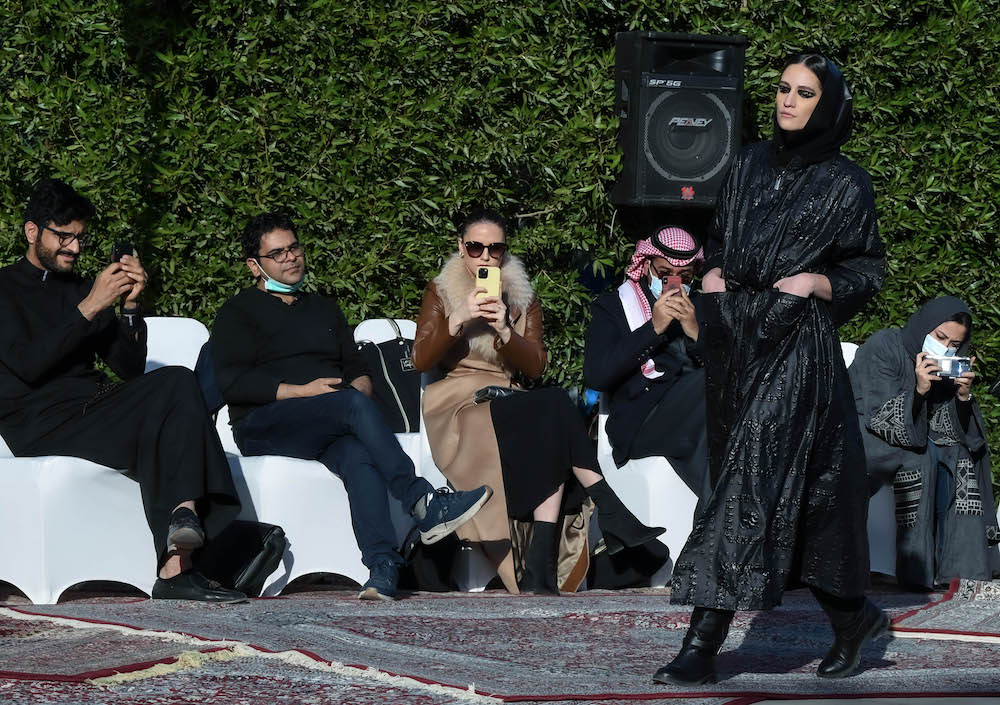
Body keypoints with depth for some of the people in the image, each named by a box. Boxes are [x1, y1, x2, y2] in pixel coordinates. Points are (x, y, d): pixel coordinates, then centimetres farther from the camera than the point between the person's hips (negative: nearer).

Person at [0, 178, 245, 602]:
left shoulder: (79, 289, 25)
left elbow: (130, 367, 16)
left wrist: (129, 305, 0)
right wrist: (91, 306, -14)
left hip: (92, 412, 7)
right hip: (41, 424, -7)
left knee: (177, 382, -24)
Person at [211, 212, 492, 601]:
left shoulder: (325, 309, 31)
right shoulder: (239, 313, 13)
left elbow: (357, 367, 24)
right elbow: (232, 383, -2)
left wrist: (359, 387, -1)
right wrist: (301, 391, -10)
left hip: (330, 427, 4)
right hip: (263, 427, -4)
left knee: (358, 455, -35)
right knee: (353, 405, -34)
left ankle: (383, 565, -56)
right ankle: (424, 504, -44)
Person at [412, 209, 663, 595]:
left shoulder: (523, 298, 19)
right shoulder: (441, 293, 12)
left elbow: (535, 366, 5)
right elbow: (421, 359, -2)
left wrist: (504, 330, -12)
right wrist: (460, 319, -14)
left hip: (509, 405, 3)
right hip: (458, 406, -3)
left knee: (551, 432, -34)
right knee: (554, 407, -32)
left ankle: (541, 565, -42)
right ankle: (611, 516, -34)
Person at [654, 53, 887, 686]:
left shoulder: (845, 184, 0)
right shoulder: (751, 165, 14)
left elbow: (868, 272, 5)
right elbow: (720, 238, 25)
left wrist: (814, 282, -12)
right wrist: (714, 274, 5)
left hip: (797, 346, -6)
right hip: (736, 341, 6)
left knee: (754, 482, -14)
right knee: (803, 492, 9)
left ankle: (704, 643, -18)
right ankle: (853, 617, 23)